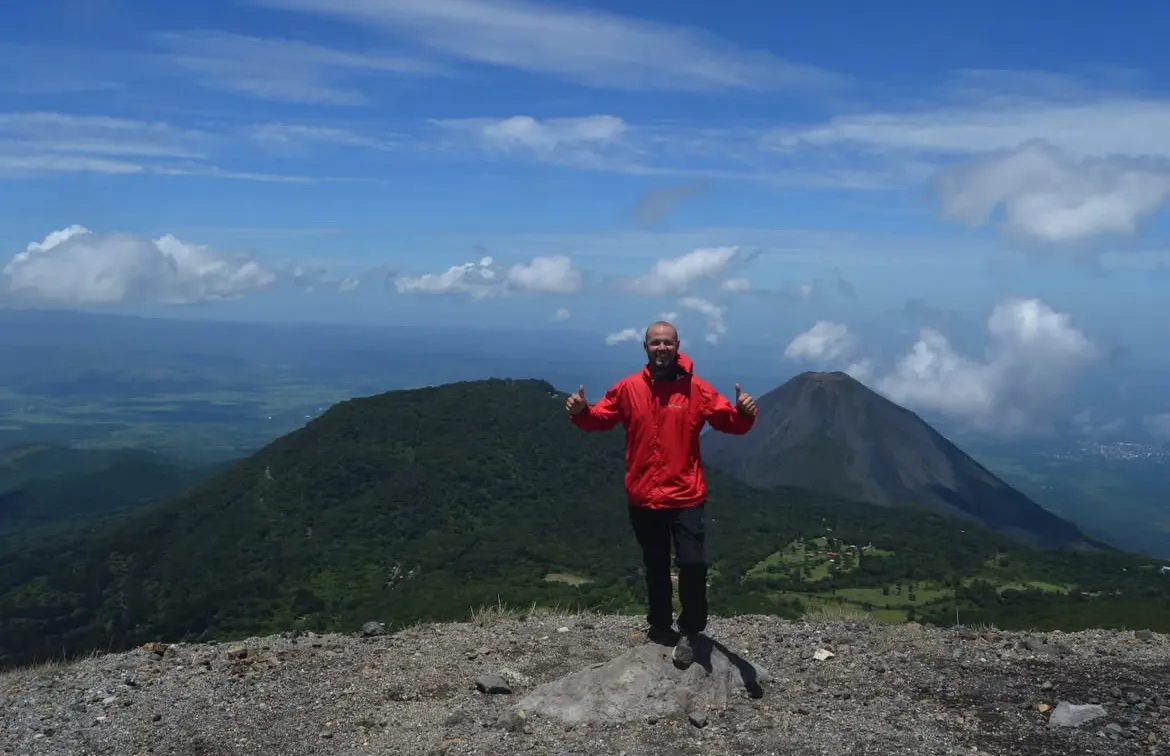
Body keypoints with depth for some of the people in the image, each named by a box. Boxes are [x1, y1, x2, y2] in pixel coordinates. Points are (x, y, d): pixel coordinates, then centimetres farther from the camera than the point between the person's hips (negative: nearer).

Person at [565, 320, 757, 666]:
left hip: (686, 497, -2)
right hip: (643, 497, 2)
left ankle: (688, 632, 13)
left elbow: (730, 422, -5)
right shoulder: (628, 388, -3)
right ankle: (660, 625, 36)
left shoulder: (697, 389, -6)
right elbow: (600, 418, 5)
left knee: (693, 563, -9)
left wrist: (744, 412, -27)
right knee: (655, 566, 17)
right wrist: (580, 411, -16)